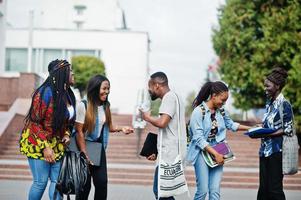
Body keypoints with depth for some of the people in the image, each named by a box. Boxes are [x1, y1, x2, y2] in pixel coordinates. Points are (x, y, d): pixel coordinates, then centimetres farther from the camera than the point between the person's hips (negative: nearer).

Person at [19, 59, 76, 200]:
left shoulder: (67, 94, 4)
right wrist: (45, 147, -20)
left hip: (57, 144, 7)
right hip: (38, 144, -7)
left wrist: (66, 134, 0)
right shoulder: (46, 93, -20)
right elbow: (34, 122, -18)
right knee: (41, 182, -4)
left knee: (57, 181, 5)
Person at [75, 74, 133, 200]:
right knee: (85, 184, 0)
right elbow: (79, 131, -14)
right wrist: (84, 154, -15)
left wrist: (121, 128, -6)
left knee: (102, 182, -2)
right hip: (84, 147, -5)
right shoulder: (83, 106, -15)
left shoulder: (105, 106, 4)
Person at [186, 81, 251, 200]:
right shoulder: (199, 111, -12)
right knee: (203, 190, -8)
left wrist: (250, 128, 15)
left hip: (217, 153, 5)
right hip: (202, 152, -5)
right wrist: (215, 154, -19)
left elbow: (231, 125, 25)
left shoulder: (221, 111, 7)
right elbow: (199, 139, -16)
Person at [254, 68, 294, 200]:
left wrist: (268, 134, -20)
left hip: (276, 150, -7)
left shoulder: (284, 104, -9)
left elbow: (288, 130, -13)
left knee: (274, 188, -4)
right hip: (265, 149, 7)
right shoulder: (269, 103, 14)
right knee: (263, 188, 6)